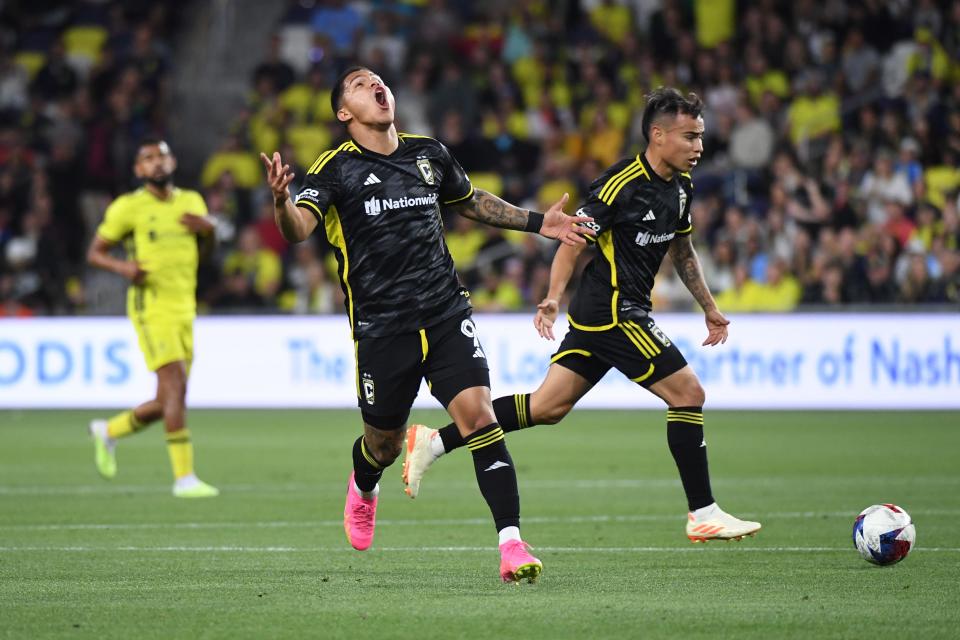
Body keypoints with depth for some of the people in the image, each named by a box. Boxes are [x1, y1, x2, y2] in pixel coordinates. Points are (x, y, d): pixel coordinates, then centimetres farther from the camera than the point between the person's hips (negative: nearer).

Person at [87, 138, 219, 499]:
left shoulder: (192, 202, 13)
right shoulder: (128, 207, -2)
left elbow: (204, 253, 21)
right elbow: (94, 253, 3)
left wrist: (208, 230, -1)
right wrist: (121, 267, -17)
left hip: (185, 310, 6)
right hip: (151, 308, -6)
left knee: (167, 402, 9)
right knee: (176, 387, -19)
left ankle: (108, 431, 35)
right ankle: (184, 477, -19)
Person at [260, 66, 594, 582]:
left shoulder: (429, 154, 11)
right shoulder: (336, 168, -4)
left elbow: (471, 202, 30)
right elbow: (299, 229, -20)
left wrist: (537, 223, 25)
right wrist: (282, 200, -42)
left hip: (447, 315, 2)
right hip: (381, 327, -2)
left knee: (478, 417, -16)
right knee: (384, 445, 11)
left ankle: (511, 545, -18)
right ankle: (363, 488, 49)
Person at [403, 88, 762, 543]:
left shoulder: (680, 185, 11)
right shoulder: (622, 184, -17)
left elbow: (682, 251, 25)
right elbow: (573, 239, -19)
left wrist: (709, 307, 27)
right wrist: (553, 299, -29)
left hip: (596, 317, 9)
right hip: (613, 314, -9)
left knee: (547, 407, 8)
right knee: (688, 392, -7)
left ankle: (435, 441, 11)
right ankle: (703, 515, 0)